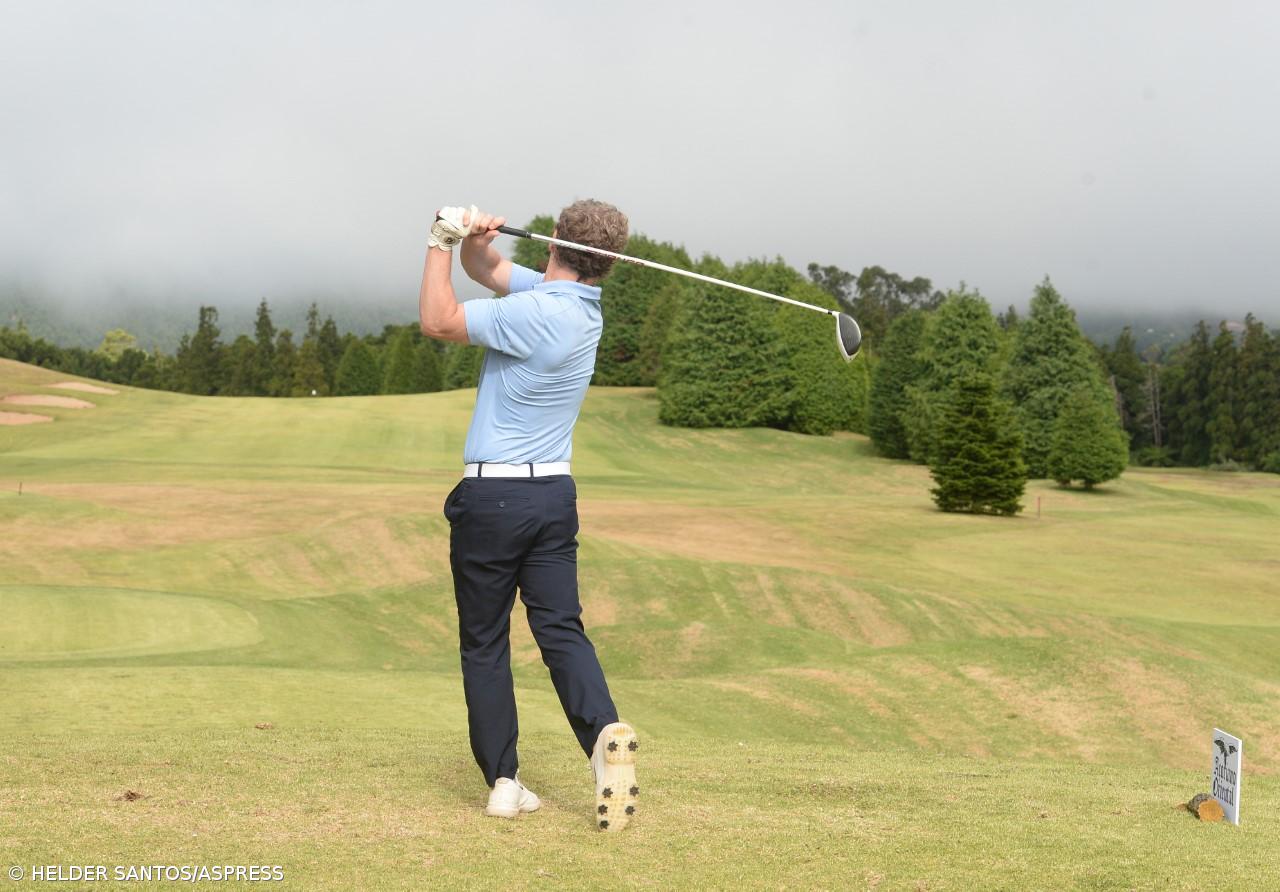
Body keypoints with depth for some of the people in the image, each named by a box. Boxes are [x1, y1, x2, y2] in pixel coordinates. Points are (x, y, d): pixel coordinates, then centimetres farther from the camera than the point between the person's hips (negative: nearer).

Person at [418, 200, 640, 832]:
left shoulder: (537, 313, -19)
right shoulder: (582, 306, 8)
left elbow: (437, 321, -11)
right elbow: (491, 271, 15)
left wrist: (442, 243, -4)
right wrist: (473, 240, -6)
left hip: (491, 496, -6)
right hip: (555, 493, 7)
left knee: (484, 643, 5)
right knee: (561, 629, 3)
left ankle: (503, 782, 5)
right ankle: (605, 732, -21)